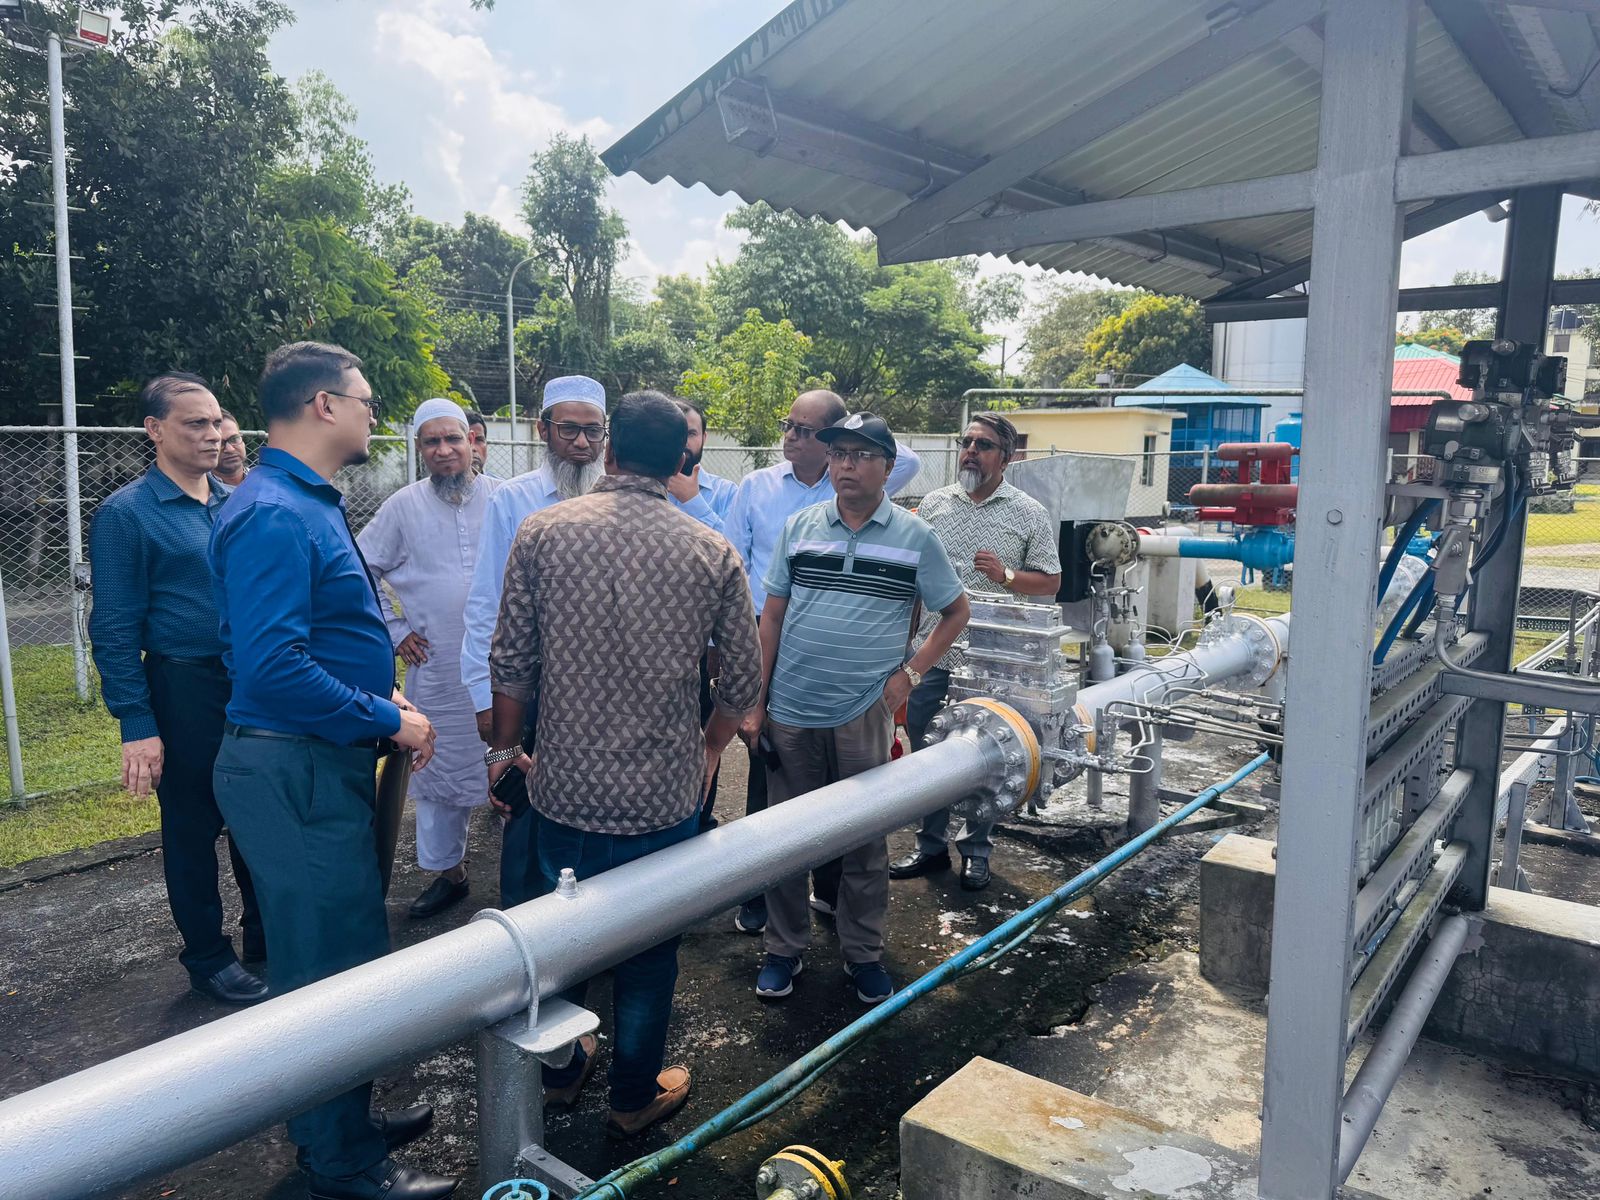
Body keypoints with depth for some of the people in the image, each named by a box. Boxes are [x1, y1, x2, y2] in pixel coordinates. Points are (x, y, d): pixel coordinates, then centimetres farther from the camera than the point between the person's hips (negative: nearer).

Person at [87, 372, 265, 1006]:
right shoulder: (125, 514, -8)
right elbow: (115, 631, -9)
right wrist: (137, 726, -14)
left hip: (255, 686, 5)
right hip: (186, 691, -5)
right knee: (192, 829, 9)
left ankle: (265, 934, 33)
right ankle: (208, 958, 26)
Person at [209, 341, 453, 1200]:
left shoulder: (307, 503, 14)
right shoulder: (273, 516, -20)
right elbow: (272, 666, -28)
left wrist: (384, 696, 10)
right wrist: (387, 722, -18)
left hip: (322, 764, 10)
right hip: (294, 771, -10)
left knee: (335, 956, 20)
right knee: (333, 968, 2)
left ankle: (340, 1122, 37)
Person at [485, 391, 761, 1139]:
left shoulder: (542, 531, -7)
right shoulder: (712, 553, -8)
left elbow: (512, 661, -4)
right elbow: (744, 681, -2)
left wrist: (505, 746, 12)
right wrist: (710, 748, 16)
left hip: (563, 787, 2)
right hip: (662, 794, -1)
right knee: (648, 948, 18)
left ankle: (560, 1071, 45)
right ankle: (635, 1098, 35)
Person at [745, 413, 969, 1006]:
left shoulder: (915, 537, 0)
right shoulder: (799, 527, 5)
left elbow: (955, 611, 9)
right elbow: (772, 616, 6)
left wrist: (911, 672, -3)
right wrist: (756, 702, 2)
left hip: (864, 715, -1)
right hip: (791, 713, 2)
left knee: (865, 843, 10)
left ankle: (864, 953, 27)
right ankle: (784, 950, 27)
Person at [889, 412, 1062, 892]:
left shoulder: (1028, 513, 0)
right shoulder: (934, 503, 8)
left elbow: (1050, 583, 1)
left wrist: (1005, 575, -17)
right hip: (932, 654, 3)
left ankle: (976, 851, 25)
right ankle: (931, 846, 26)